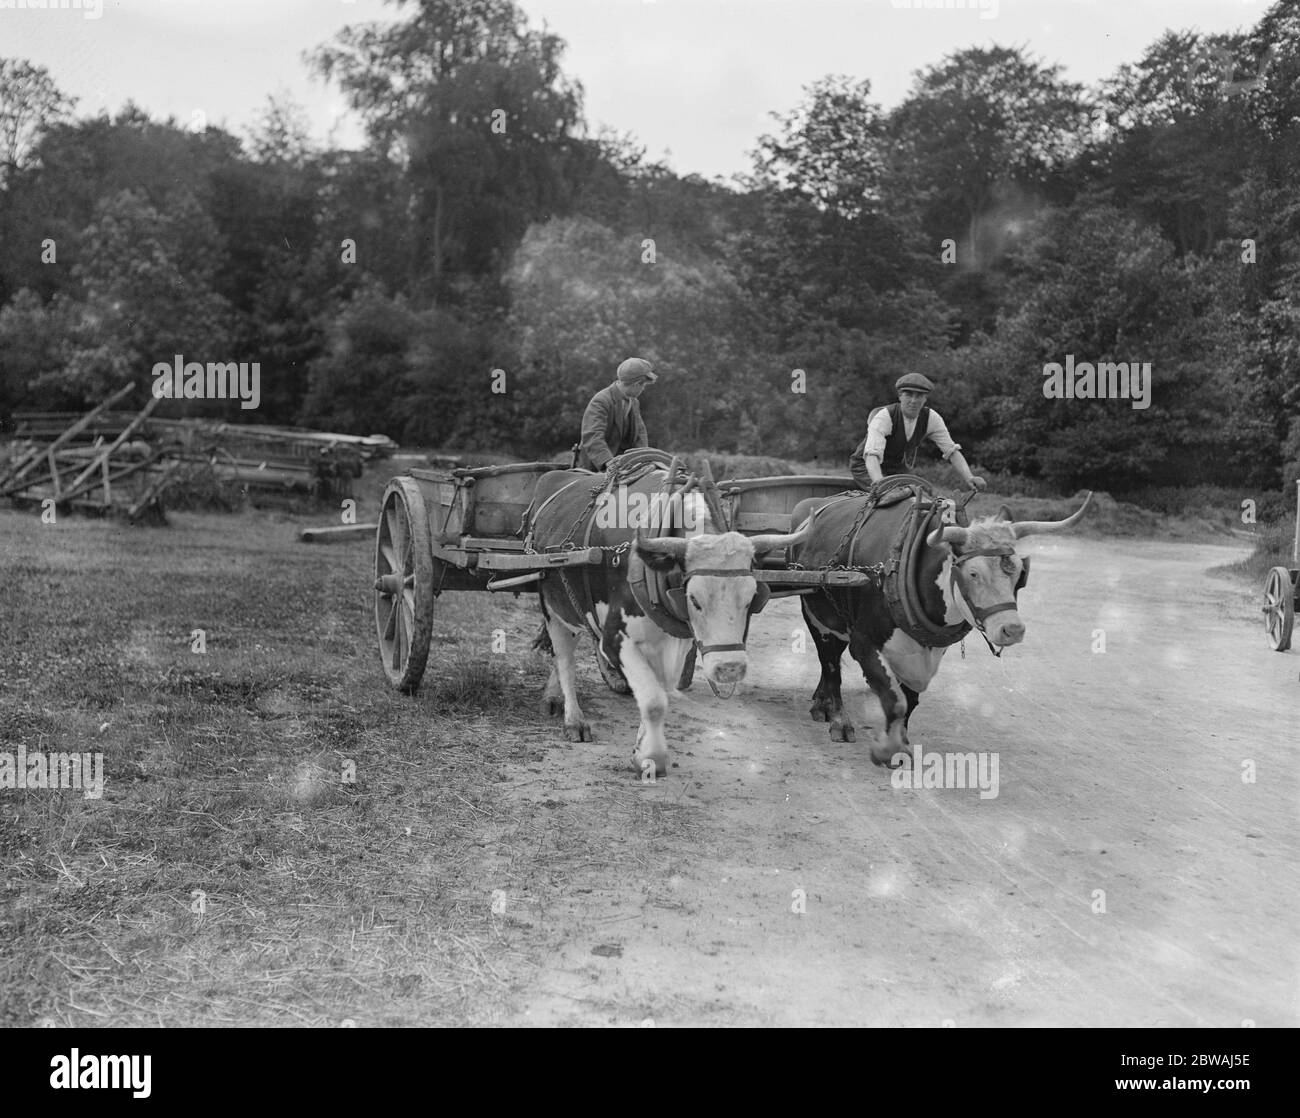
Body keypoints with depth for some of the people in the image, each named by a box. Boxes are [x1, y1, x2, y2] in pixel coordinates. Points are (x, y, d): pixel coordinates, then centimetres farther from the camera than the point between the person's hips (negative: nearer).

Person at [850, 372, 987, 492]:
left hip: (900, 469, 5)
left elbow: (952, 450, -14)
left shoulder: (931, 418, -15)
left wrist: (969, 478, -32)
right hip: (868, 468, -5)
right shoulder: (884, 417, -30)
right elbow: (872, 455, -43)